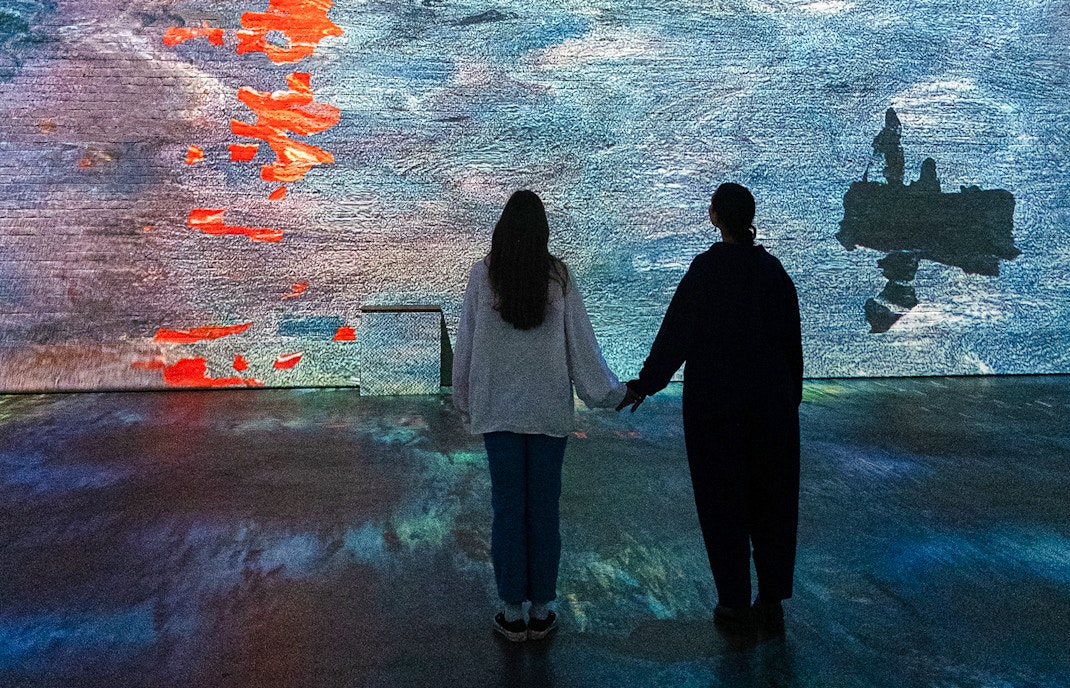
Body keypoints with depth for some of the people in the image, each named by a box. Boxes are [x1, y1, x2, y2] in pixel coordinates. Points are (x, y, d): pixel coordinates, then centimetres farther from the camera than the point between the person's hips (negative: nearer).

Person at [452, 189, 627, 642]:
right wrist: (609, 392, 13)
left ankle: (513, 613, 15)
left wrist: (465, 403, 13)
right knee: (544, 507, 8)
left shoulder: (483, 275, -5)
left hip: (498, 410, 0)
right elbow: (581, 342, 0)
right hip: (549, 409, 0)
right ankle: (541, 611, 17)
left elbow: (466, 344, 0)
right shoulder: (559, 277, -5)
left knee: (507, 507, 7)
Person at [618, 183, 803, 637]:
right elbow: (792, 339, 7)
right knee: (771, 497, 13)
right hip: (771, 396, 5)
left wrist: (646, 384, -3)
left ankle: (736, 607, 14)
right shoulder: (772, 268, 1)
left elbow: (676, 331, -13)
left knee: (723, 498, 6)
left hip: (714, 399, -4)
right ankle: (772, 603, 22)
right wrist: (792, 395, 17)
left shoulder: (707, 269, -13)